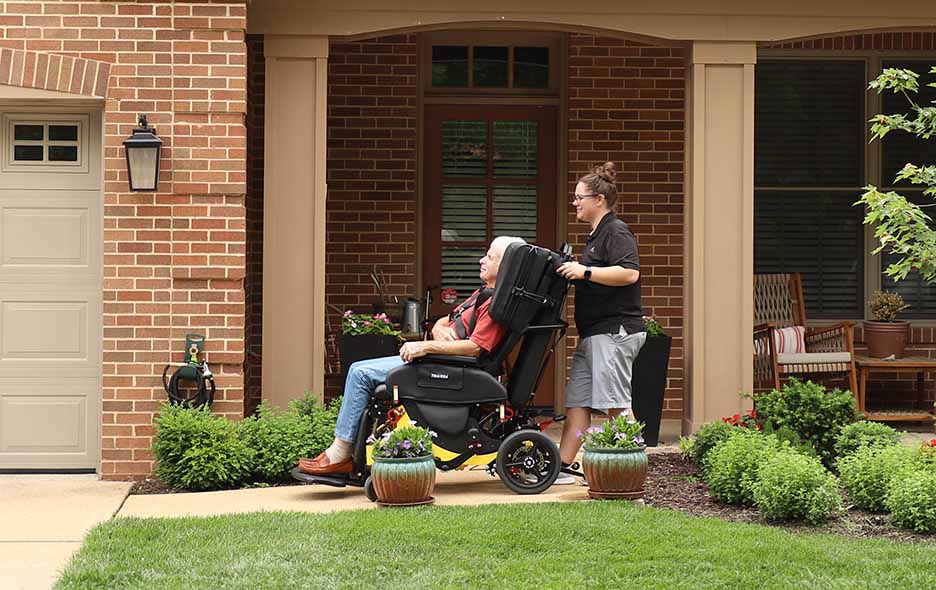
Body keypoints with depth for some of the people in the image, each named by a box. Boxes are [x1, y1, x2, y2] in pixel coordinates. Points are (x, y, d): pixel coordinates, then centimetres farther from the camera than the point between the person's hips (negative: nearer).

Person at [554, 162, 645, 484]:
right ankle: (562, 468, 9)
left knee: (615, 403, -9)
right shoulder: (597, 234, 21)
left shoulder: (616, 232, -10)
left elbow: (629, 273, -24)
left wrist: (585, 272, -22)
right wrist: (574, 272, 17)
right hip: (594, 333, 10)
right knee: (577, 401, 8)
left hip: (614, 331, -10)